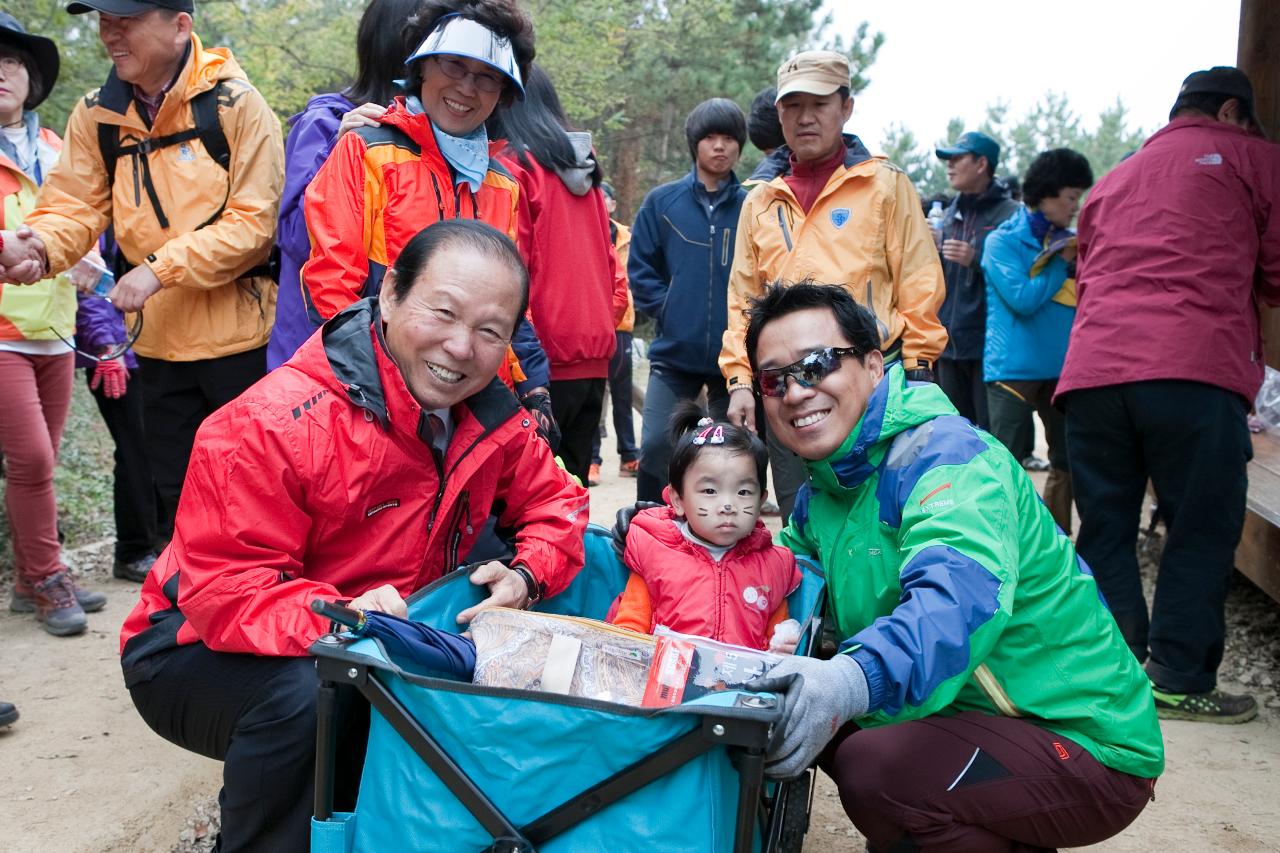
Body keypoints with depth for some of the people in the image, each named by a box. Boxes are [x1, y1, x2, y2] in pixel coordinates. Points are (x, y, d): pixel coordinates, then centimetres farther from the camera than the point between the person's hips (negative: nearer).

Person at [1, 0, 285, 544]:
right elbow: (74, 206, -1)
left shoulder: (236, 104, -10)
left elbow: (253, 223, -15)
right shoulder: (96, 115, 4)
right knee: (175, 494, 16)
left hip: (240, 337, -4)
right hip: (158, 342, 4)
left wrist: (160, 268, -21)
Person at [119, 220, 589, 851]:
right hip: (202, 651, -6)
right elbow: (222, 593, -29)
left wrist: (526, 577, -17)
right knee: (302, 696, -37)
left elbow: (554, 503, 4)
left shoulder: (493, 416, -7)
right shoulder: (273, 426, -28)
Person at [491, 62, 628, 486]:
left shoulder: (513, 167, -6)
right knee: (571, 486, 14)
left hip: (546, 364, -7)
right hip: (593, 361, 7)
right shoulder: (584, 171, 14)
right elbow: (612, 271, 16)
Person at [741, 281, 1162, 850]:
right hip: (963, 718, 9)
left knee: (874, 773, -30)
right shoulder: (821, 492, 7)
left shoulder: (948, 456, -21)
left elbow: (961, 597, -39)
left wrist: (853, 679, -57)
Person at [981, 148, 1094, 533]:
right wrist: (1063, 263, -7)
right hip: (1014, 368, -6)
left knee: (1067, 463, 10)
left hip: (1062, 368, 6)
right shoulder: (1003, 240, -5)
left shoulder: (1067, 240, 12)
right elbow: (1023, 299, -17)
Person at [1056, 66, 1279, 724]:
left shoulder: (1111, 181, 30)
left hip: (1091, 368, 5)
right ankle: (1178, 680, 2)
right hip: (1194, 370, -5)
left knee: (1103, 529, 9)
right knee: (1201, 529, 2)